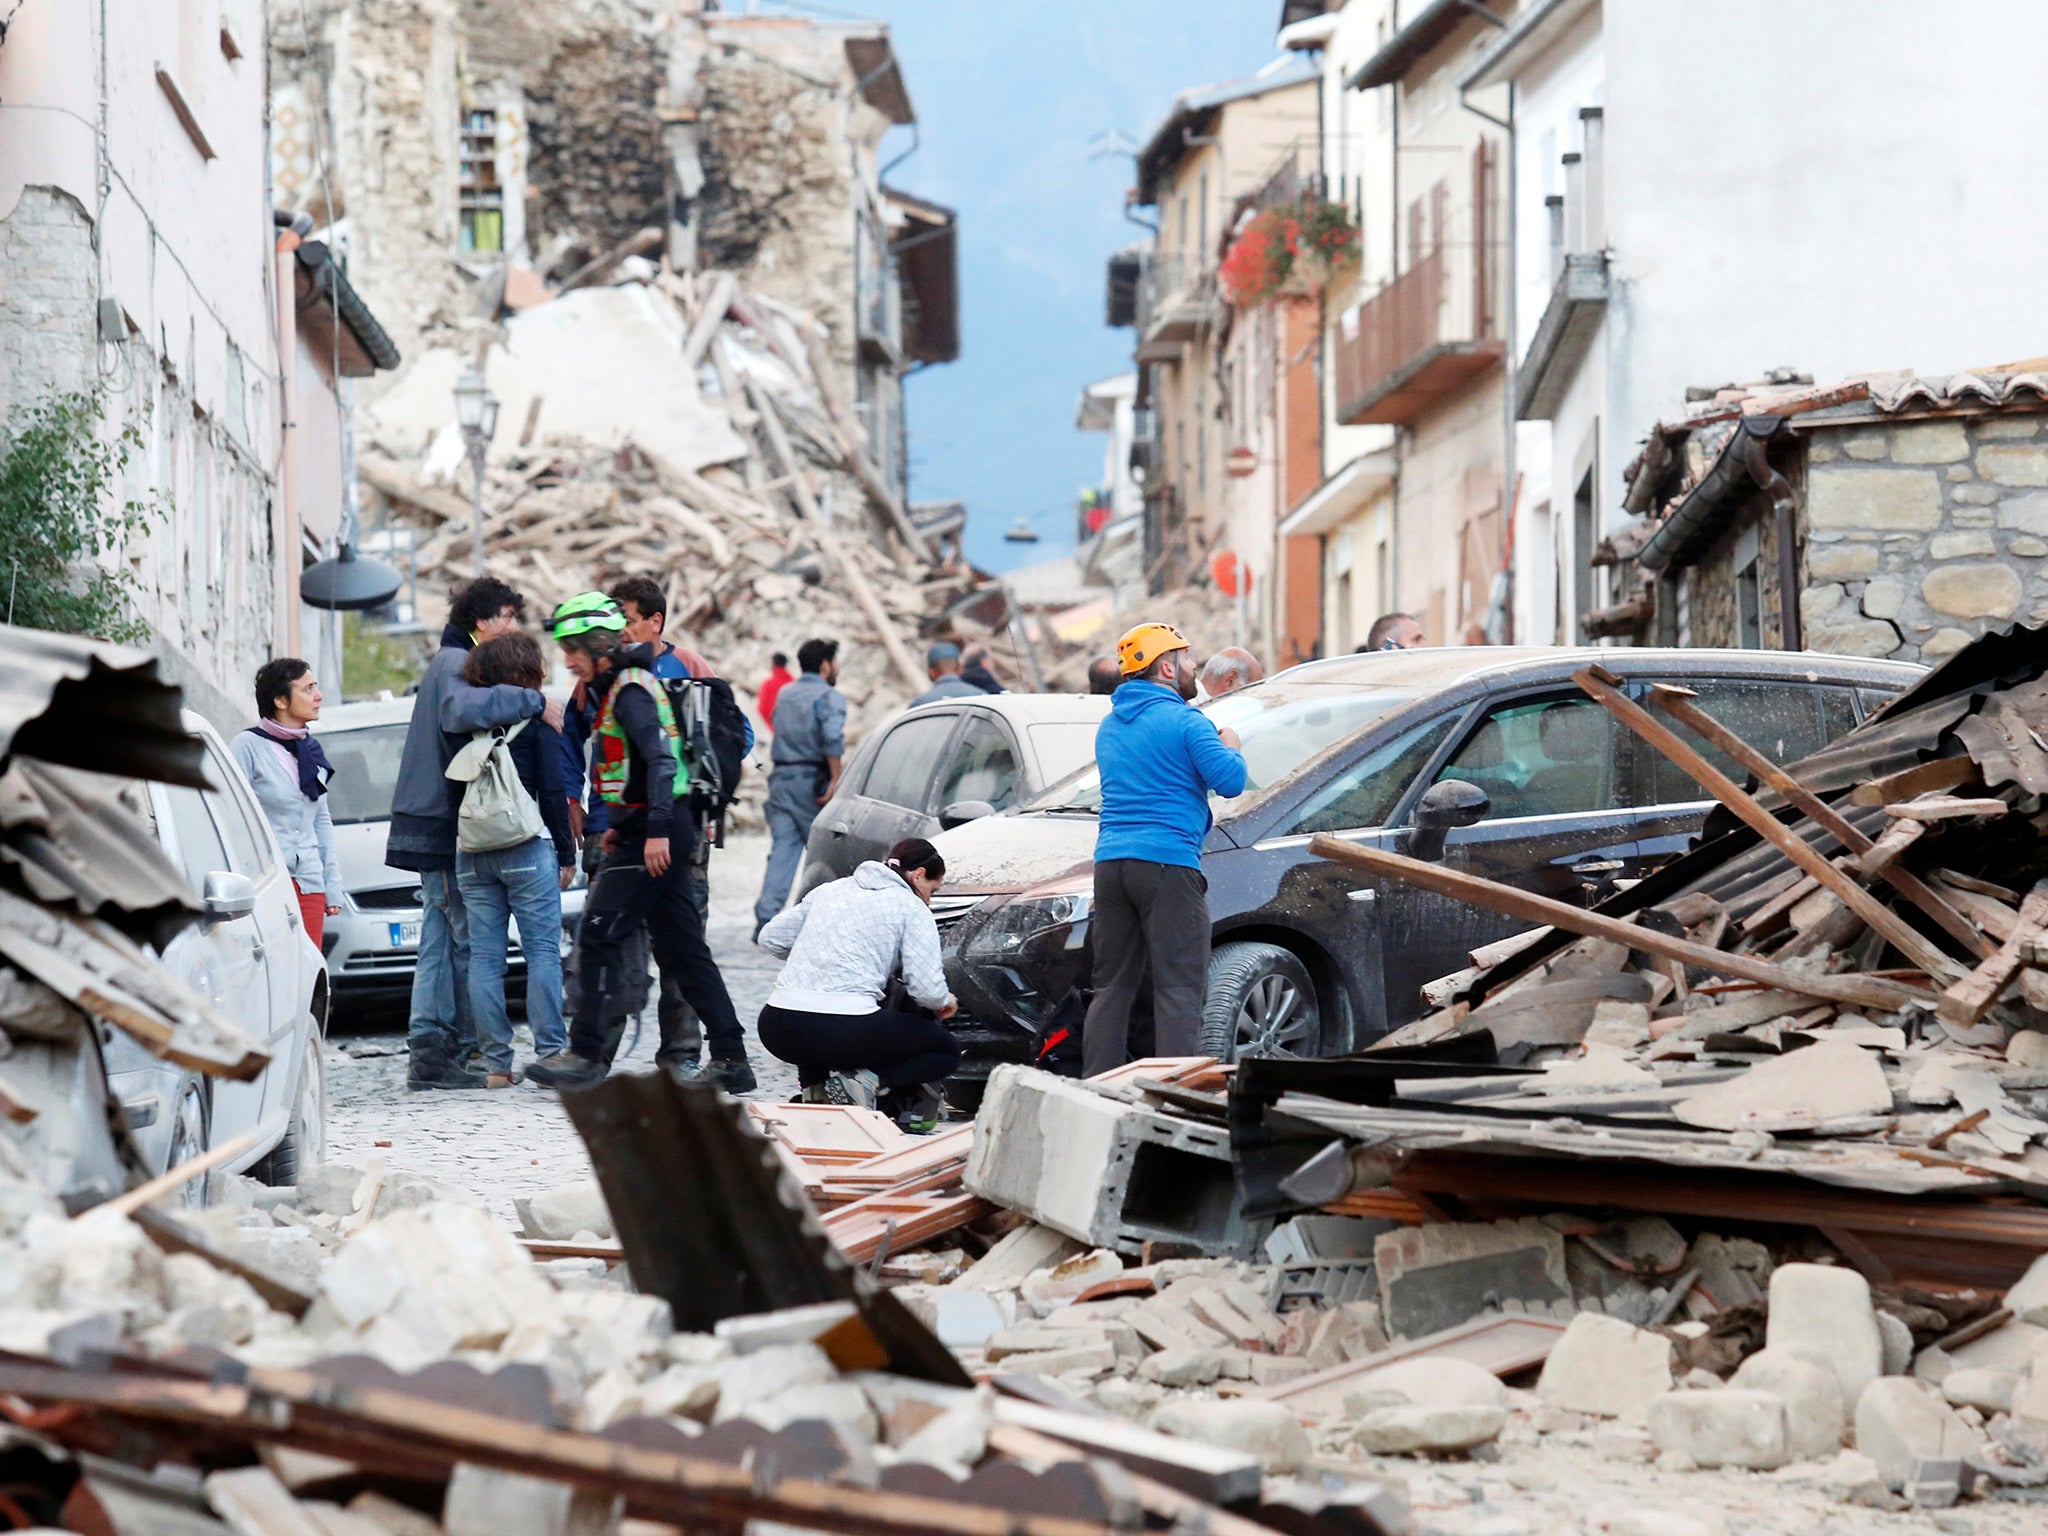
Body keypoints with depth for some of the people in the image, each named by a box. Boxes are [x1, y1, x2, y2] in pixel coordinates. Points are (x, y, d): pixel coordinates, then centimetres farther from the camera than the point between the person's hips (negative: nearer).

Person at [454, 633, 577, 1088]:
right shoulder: (536, 716, -3)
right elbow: (552, 790, -5)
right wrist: (566, 854, 1)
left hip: (471, 853, 4)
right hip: (526, 849, -4)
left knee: (484, 956, 3)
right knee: (543, 950, -2)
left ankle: (496, 1063, 1)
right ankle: (550, 1054, -6)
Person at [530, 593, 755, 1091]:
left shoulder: (630, 689, -13)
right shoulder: (616, 687, 18)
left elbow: (661, 758, -23)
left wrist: (657, 831, -29)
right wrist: (621, 826, 25)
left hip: (655, 835, -10)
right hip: (650, 831, 10)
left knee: (598, 936, -9)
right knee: (681, 948, 10)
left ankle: (585, 1054, -7)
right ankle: (730, 1059, 10)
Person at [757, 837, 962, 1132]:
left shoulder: (831, 890, 21)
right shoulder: (913, 909, 5)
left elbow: (770, 938, 25)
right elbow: (927, 990, -5)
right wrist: (945, 1002, 18)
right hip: (844, 1028, -6)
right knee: (946, 1051, 14)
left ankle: (815, 1087, 11)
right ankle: (867, 1083, -10)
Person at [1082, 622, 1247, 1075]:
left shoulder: (1109, 726, 18)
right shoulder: (1183, 721, -6)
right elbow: (1230, 781, -13)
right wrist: (1230, 747, 8)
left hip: (1110, 863, 7)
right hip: (1168, 860, -7)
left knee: (1112, 987, 11)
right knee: (1179, 989, -6)